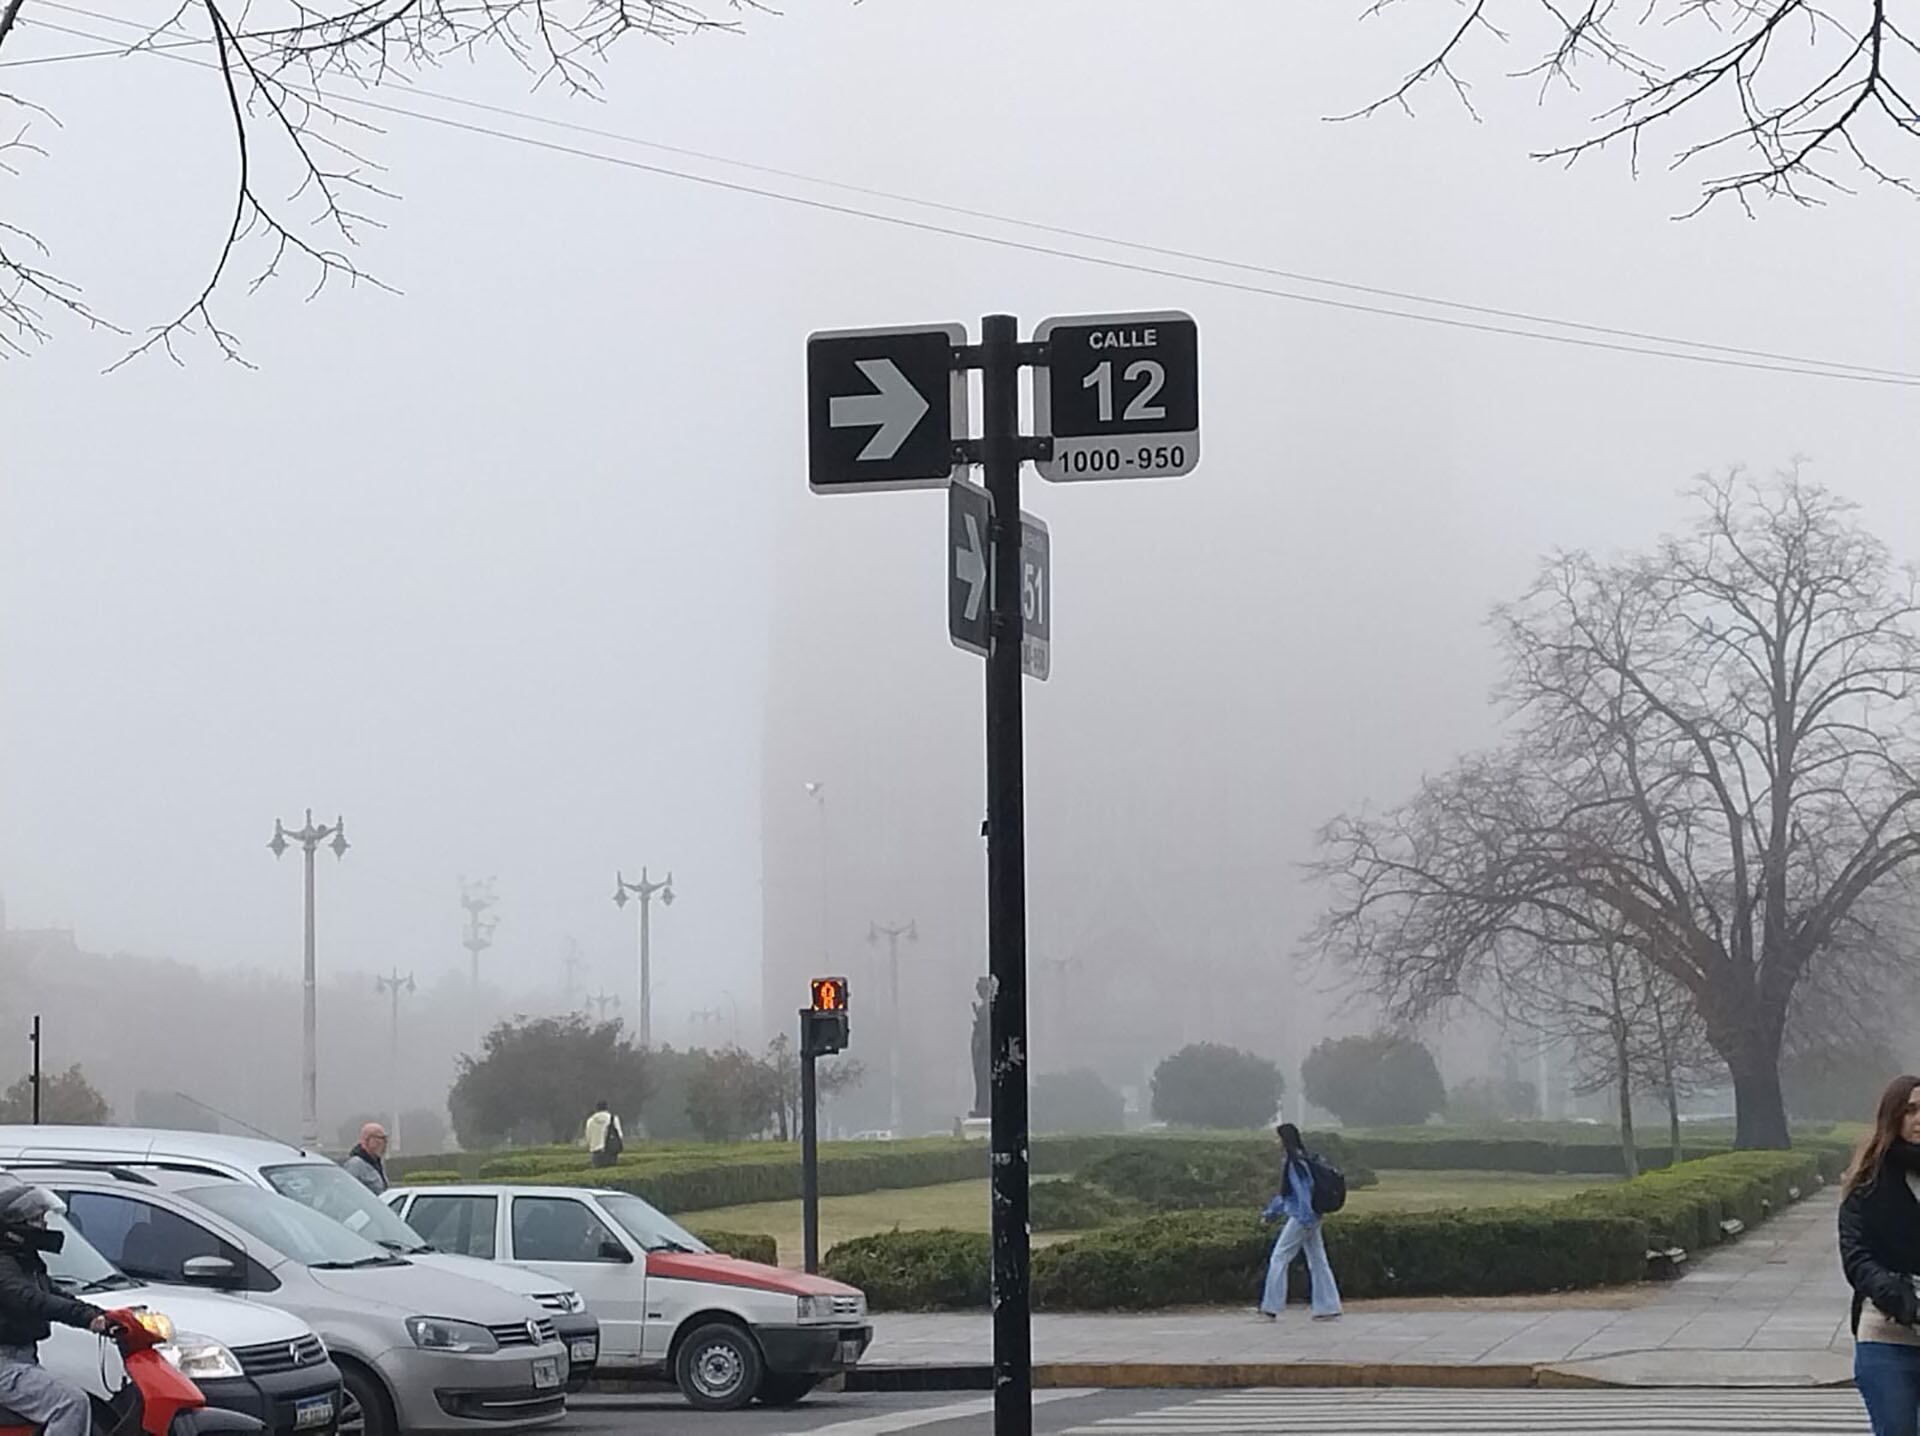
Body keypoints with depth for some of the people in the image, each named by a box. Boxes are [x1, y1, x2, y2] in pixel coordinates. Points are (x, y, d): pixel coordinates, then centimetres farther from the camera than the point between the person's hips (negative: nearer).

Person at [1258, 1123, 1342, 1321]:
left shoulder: (1295, 1163, -15)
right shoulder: (1295, 1161, 15)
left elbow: (1303, 1192, -20)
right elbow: (1286, 1193, 24)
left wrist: (1306, 1220, -22)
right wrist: (1272, 1211, 29)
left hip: (1301, 1218, -10)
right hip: (1310, 1218, 10)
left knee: (1279, 1259, -2)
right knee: (1317, 1262, 9)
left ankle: (1271, 1307, 0)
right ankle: (1328, 1307, 9)